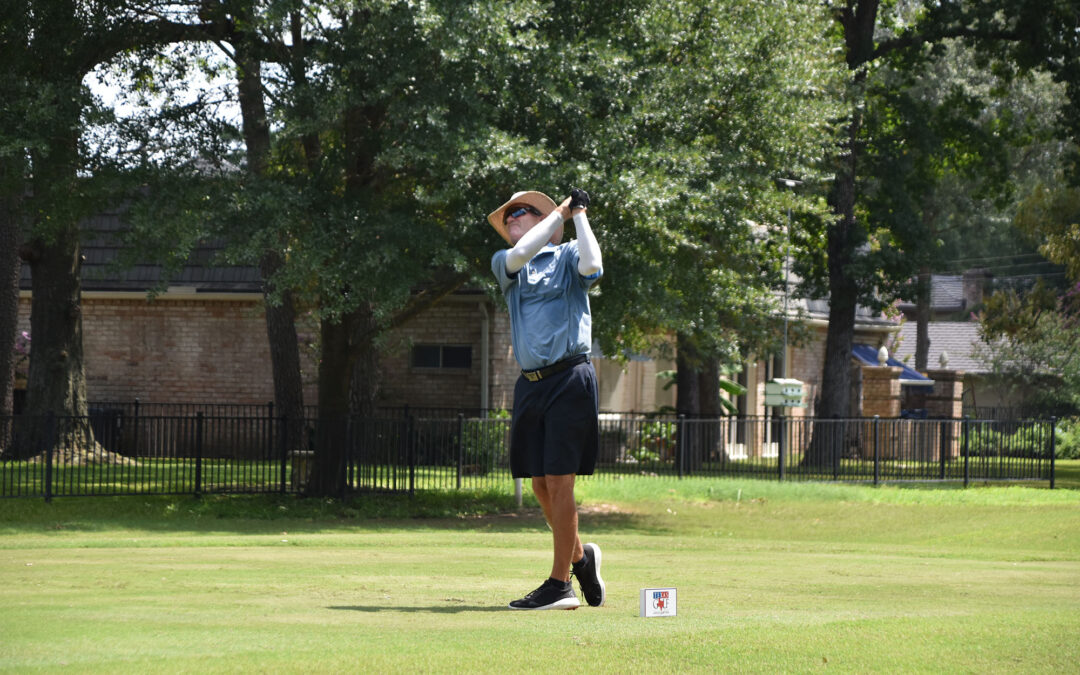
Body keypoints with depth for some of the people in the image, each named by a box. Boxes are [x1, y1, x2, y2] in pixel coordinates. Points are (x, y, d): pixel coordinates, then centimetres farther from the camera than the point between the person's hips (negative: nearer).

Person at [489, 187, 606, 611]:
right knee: (541, 486, 7)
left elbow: (591, 266, -17)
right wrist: (561, 211, -1)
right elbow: (520, 254, -7)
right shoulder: (503, 263, 16)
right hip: (530, 385, 6)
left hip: (569, 380, -6)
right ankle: (580, 557, 28)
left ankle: (560, 585, -7)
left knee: (559, 482, -9)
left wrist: (579, 215, -5)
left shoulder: (566, 256, 5)